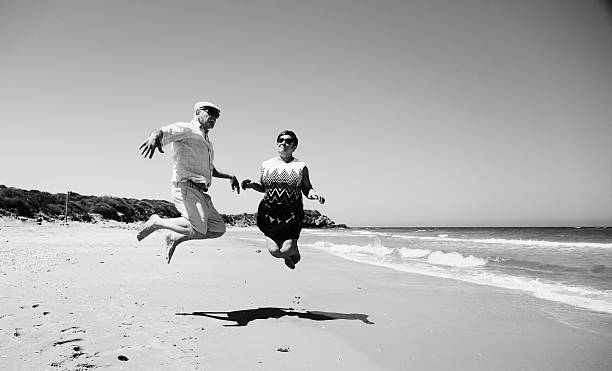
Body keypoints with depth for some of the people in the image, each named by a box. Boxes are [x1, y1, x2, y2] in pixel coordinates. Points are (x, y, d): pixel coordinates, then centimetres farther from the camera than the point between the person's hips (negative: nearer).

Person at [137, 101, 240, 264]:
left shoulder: (206, 141, 29)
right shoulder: (187, 129, 1)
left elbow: (211, 169, 39)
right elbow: (163, 132, -20)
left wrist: (229, 176, 23)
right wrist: (155, 136, -45)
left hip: (200, 193, 9)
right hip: (186, 187, -9)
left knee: (218, 229, 6)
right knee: (198, 230, -25)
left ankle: (175, 238, 15)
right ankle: (157, 222, -3)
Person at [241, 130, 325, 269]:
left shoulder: (301, 167, 2)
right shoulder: (266, 165, 8)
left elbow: (307, 189, 6)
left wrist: (314, 193, -16)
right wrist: (251, 184, -1)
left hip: (292, 215, -2)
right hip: (269, 213, 2)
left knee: (286, 250, -11)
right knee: (274, 251, -6)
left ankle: (294, 249, 29)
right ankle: (286, 255, 32)